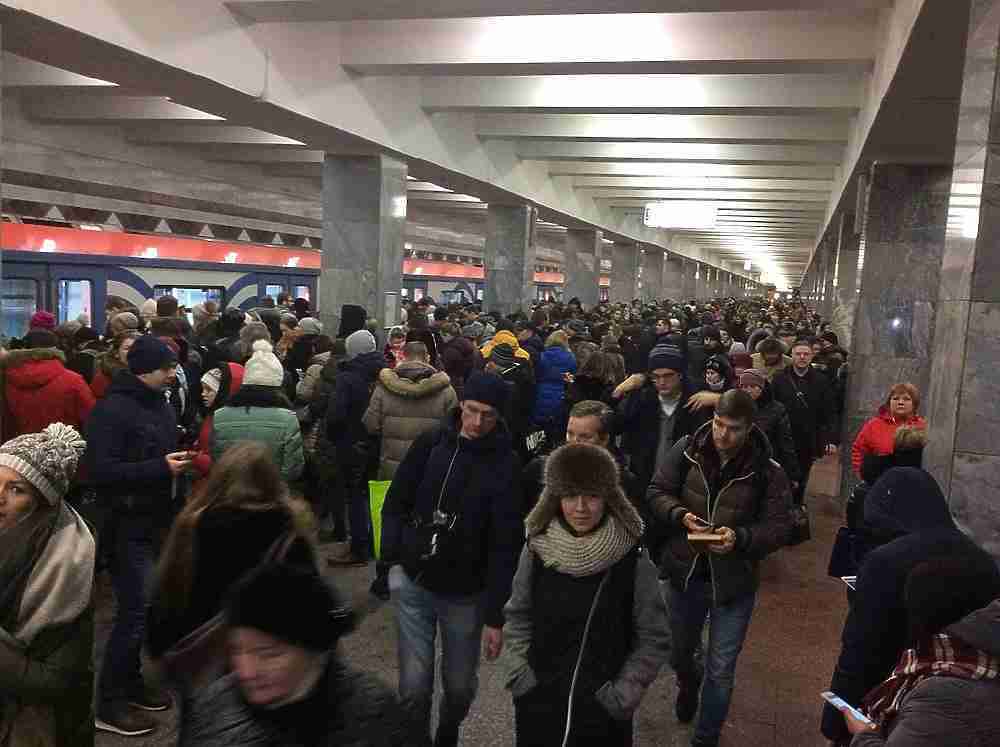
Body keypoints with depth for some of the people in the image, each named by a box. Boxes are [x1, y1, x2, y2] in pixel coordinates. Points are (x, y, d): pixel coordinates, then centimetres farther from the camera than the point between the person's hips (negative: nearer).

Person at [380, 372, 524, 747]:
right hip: (413, 582, 1)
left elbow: (505, 546, -12)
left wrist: (495, 615, -12)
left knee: (460, 686, 14)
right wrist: (393, 559, -5)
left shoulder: (506, 465, -12)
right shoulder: (430, 443, -5)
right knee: (414, 685, 2)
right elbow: (396, 503, 4)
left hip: (466, 593, -1)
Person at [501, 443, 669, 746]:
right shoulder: (537, 550, -6)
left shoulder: (633, 561, -13)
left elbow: (654, 640, -5)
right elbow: (517, 618, 5)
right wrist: (520, 677, -2)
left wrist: (621, 696, -9)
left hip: (603, 712, -2)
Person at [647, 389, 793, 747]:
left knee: (720, 672, 8)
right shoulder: (686, 450, -9)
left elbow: (779, 526, -11)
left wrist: (739, 538, -28)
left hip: (733, 582, -2)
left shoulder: (768, 471, -15)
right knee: (677, 652, 26)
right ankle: (688, 683, 62)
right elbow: (657, 492, -3)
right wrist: (680, 515, -23)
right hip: (684, 573, 3)